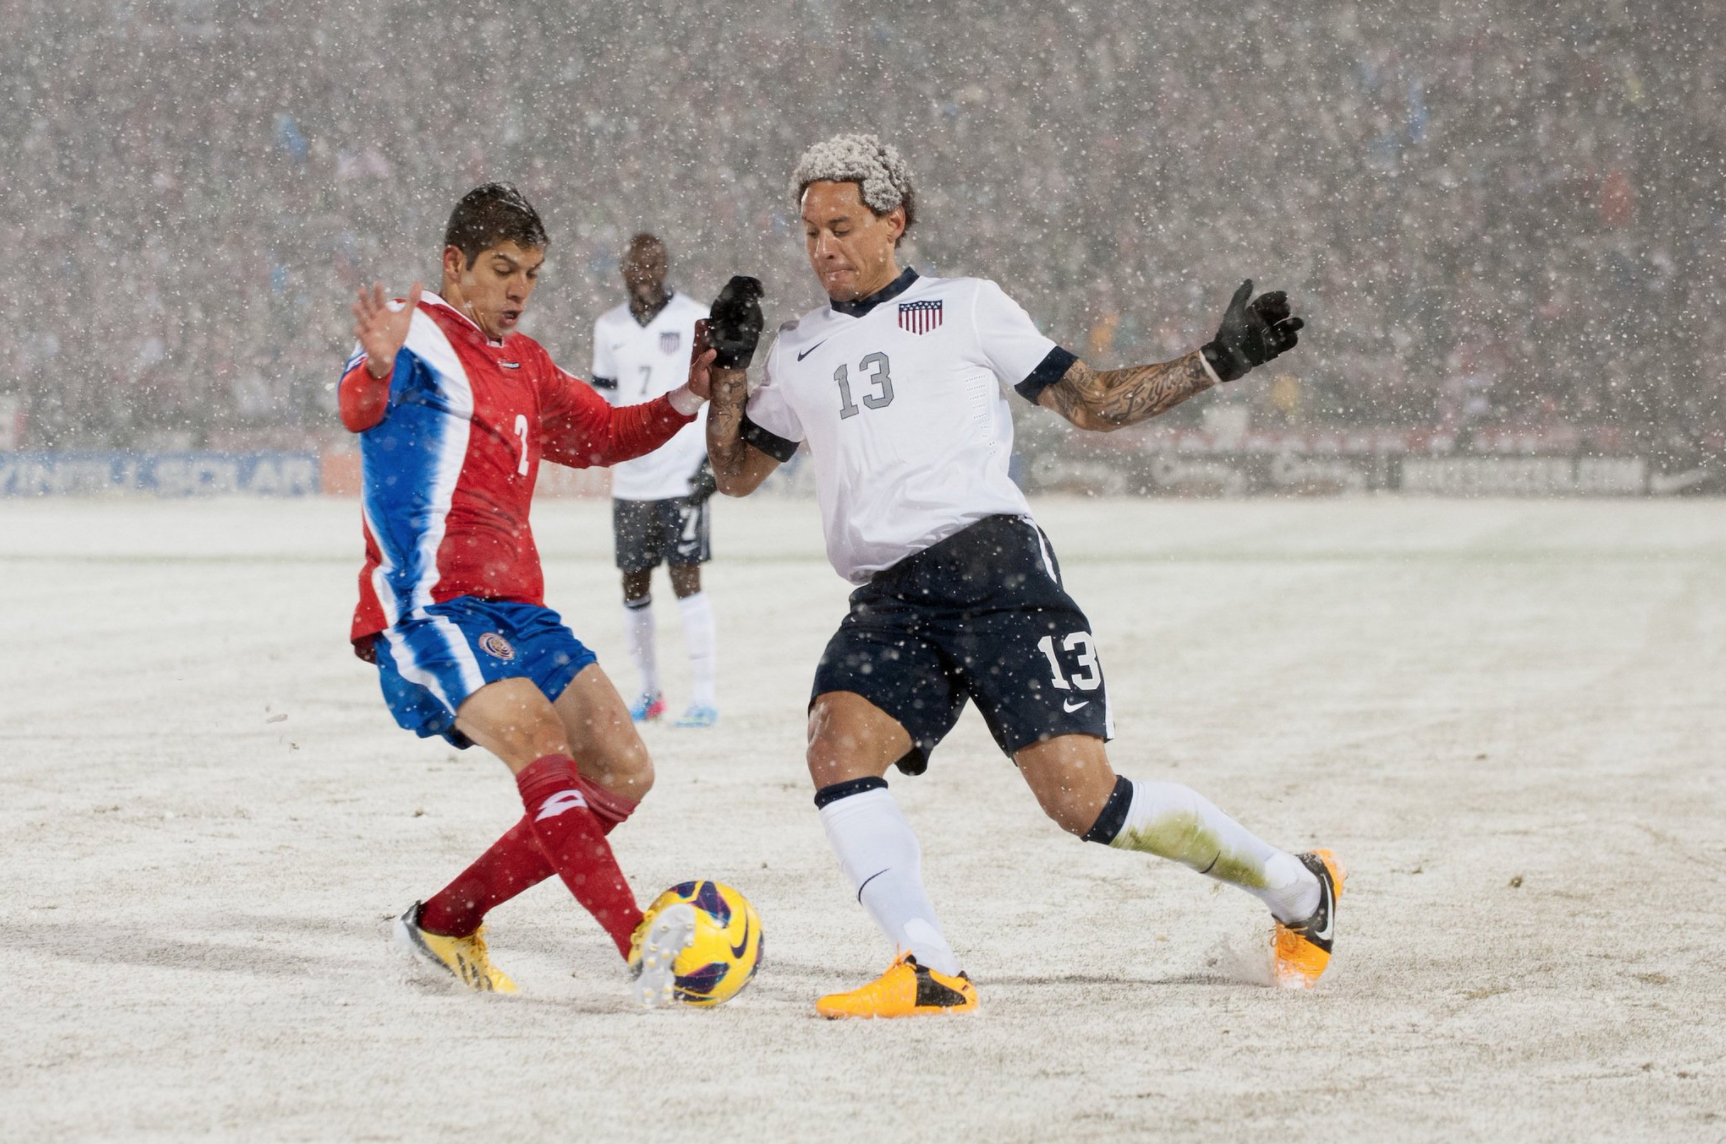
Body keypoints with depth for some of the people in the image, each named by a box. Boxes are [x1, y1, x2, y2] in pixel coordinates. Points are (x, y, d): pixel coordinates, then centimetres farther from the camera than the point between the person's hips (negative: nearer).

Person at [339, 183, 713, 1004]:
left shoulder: (524, 365, 23)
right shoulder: (419, 337, -3)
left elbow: (602, 435, 34)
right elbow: (361, 409, -23)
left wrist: (688, 398, 14)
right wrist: (378, 367, -48)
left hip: (515, 610, 9)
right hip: (430, 605, -9)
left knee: (622, 776, 2)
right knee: (541, 745, -28)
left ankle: (444, 923, 12)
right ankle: (639, 946, -41)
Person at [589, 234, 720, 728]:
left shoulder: (696, 321, -4)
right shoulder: (608, 328, 10)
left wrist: (714, 459, -8)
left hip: (682, 477, -5)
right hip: (630, 479, 5)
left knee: (686, 578, -10)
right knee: (634, 585, 8)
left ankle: (703, 696, -8)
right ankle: (648, 691, 20)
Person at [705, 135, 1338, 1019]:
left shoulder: (967, 307, 13)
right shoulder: (800, 352, 24)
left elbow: (1089, 401, 14)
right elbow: (735, 472, 27)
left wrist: (1216, 364, 5)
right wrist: (726, 366, 12)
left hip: (991, 559, -4)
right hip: (889, 602, 4)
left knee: (1082, 798, -14)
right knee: (837, 749, -25)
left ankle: (1298, 889, 6)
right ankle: (929, 975, -27)